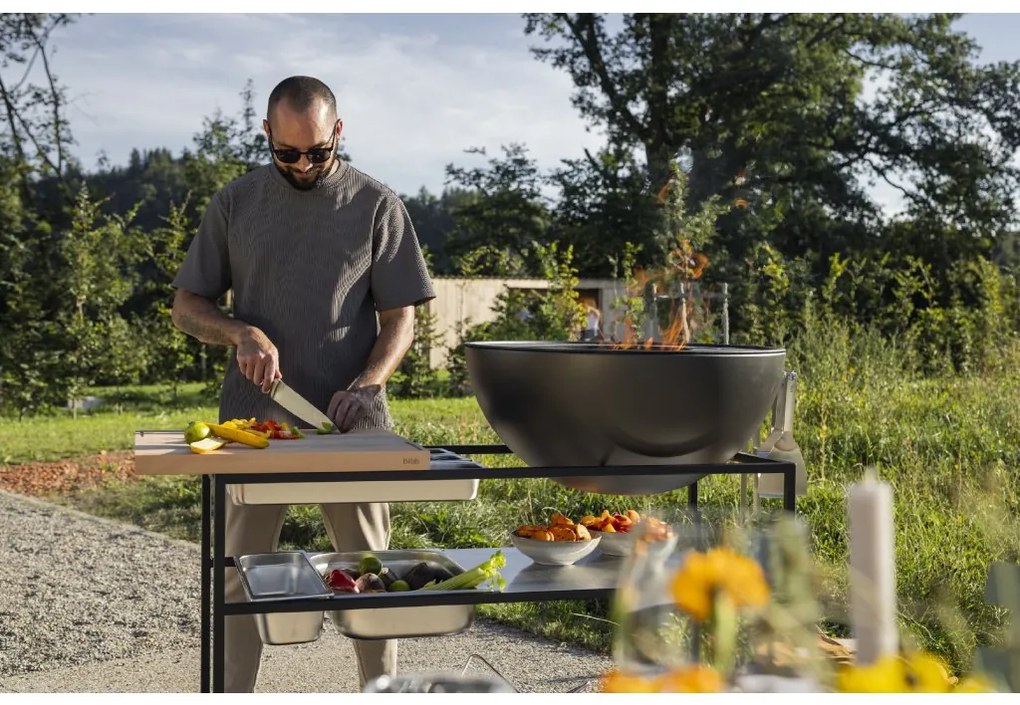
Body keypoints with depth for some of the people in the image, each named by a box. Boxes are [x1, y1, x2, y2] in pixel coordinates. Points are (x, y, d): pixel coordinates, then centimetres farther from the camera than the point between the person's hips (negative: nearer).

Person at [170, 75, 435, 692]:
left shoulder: (377, 206, 2)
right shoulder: (236, 203, 6)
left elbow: (400, 319, 2)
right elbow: (187, 306, 9)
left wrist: (365, 385, -15)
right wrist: (243, 334, -11)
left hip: (350, 423, -1)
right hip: (254, 420, 2)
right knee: (243, 571, 6)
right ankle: (235, 693, 16)